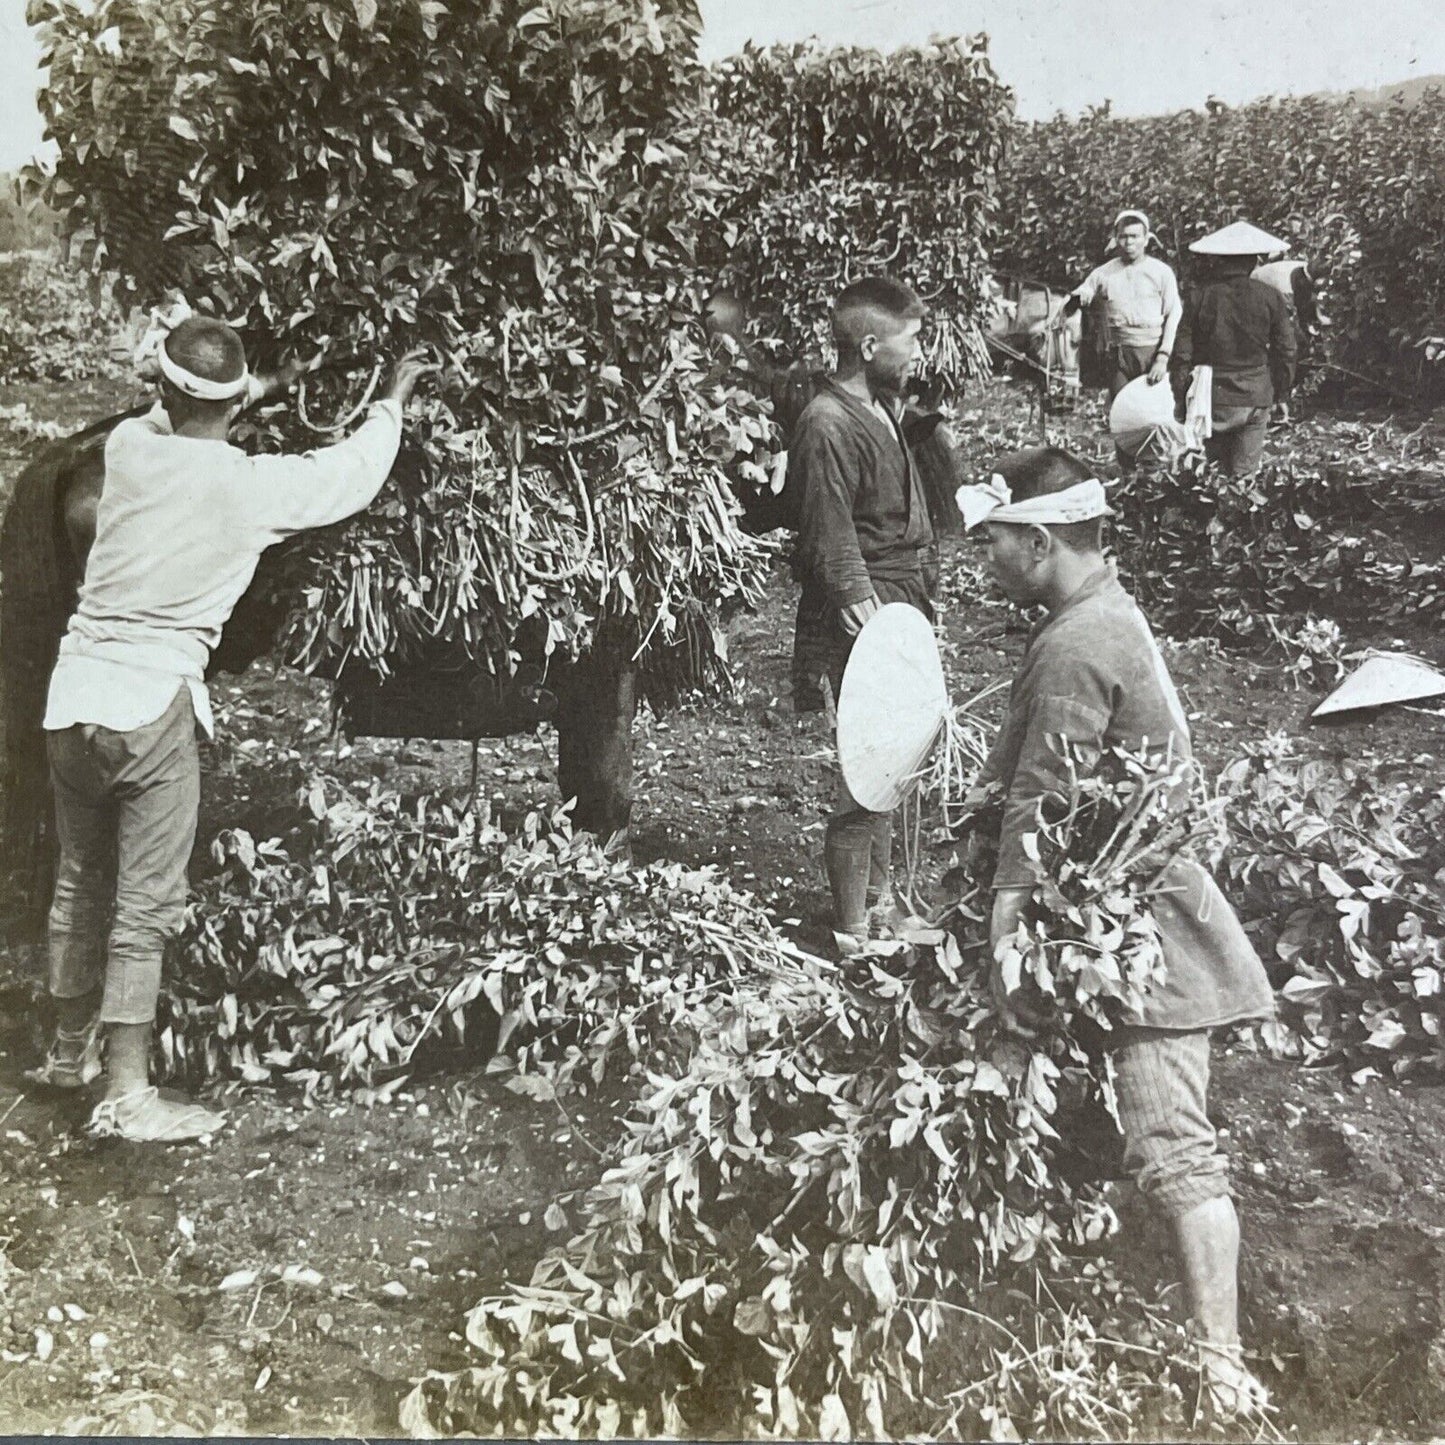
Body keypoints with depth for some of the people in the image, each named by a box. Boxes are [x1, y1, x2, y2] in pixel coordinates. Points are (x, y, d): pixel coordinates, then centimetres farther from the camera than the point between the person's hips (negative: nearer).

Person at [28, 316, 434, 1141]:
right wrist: (396, 399, 23)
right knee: (146, 904, 2)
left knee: (81, 882, 20)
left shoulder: (128, 449, 3)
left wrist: (265, 391, 34)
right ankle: (126, 1096, 7)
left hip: (75, 694, 6)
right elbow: (356, 475, 7)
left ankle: (72, 1051, 37)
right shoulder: (252, 487, -9)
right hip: (152, 706, -5)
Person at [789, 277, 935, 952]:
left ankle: (878, 896, 35)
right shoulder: (829, 427, -19)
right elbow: (832, 548, -21)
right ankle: (853, 933, 9)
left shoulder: (880, 408, 12)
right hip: (866, 617, -10)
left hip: (903, 601, 10)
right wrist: (867, 621, -24)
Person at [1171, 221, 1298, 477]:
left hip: (1213, 398, -1)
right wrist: (1280, 392, 19)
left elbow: (1182, 353, -2)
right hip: (1256, 398, 1)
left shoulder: (1200, 296, -3)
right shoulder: (1270, 298, 0)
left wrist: (1181, 400, 6)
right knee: (1245, 473, 5)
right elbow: (1285, 351, 6)